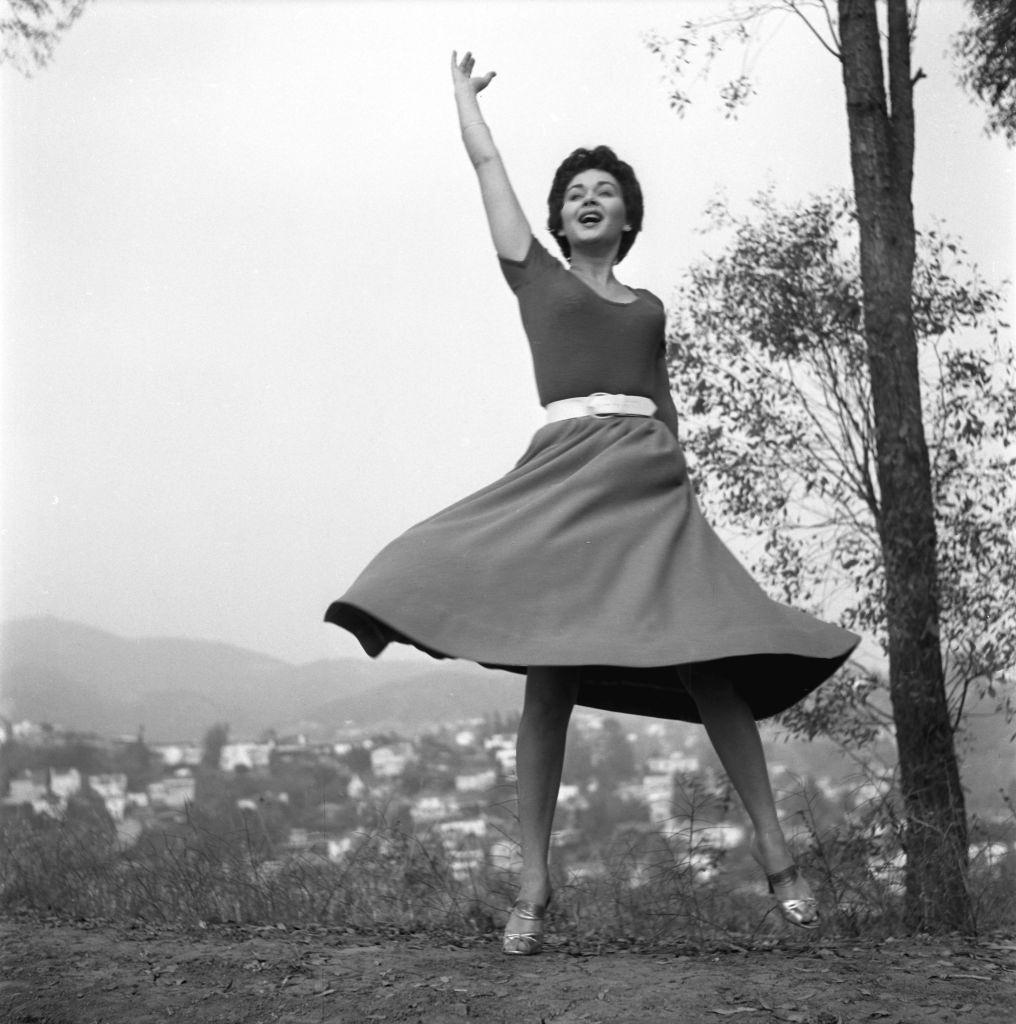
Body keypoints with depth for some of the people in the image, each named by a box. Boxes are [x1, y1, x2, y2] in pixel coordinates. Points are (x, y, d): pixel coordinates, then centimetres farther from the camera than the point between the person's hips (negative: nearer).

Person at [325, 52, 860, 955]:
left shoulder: (649, 307, 25)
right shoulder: (535, 273, 18)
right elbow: (486, 163, 24)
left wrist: (677, 491, 15)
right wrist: (464, 93, 39)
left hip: (650, 481, 3)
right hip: (564, 473, -2)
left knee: (708, 663, -8)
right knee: (551, 673, -10)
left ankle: (775, 853, -4)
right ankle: (533, 885, -10)